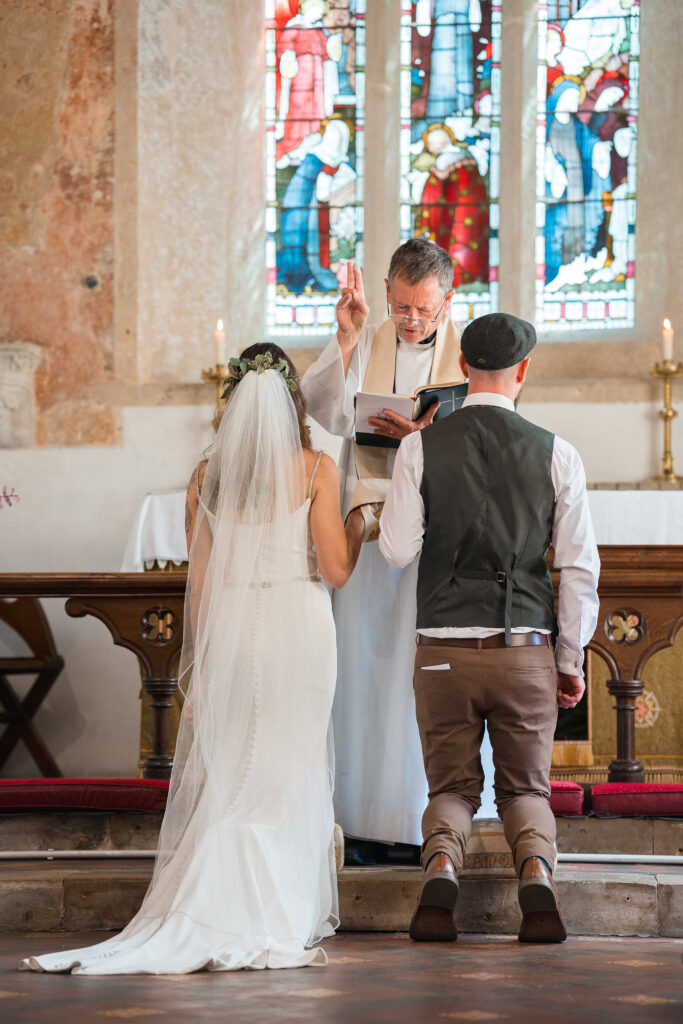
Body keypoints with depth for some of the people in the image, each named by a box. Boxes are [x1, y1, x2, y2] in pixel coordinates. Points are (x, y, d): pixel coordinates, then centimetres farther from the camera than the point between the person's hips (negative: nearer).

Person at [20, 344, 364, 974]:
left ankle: (209, 911, -2)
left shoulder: (212, 474, 5)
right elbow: (335, 569, -6)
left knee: (224, 772, 6)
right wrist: (360, 520, 12)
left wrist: (200, 655, 15)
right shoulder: (315, 469, -4)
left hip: (229, 631, 3)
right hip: (298, 627, -3)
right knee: (289, 771, 2)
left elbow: (201, 578, 6)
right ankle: (277, 915, 1)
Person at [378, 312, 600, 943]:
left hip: (444, 650, 0)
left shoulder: (421, 448, -3)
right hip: (527, 652, 0)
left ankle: (441, 865, -18)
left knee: (452, 788, 14)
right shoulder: (557, 455, -1)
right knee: (527, 788, 14)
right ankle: (536, 871, -17)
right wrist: (571, 661, 7)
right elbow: (580, 568, -1)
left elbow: (398, 550, -5)